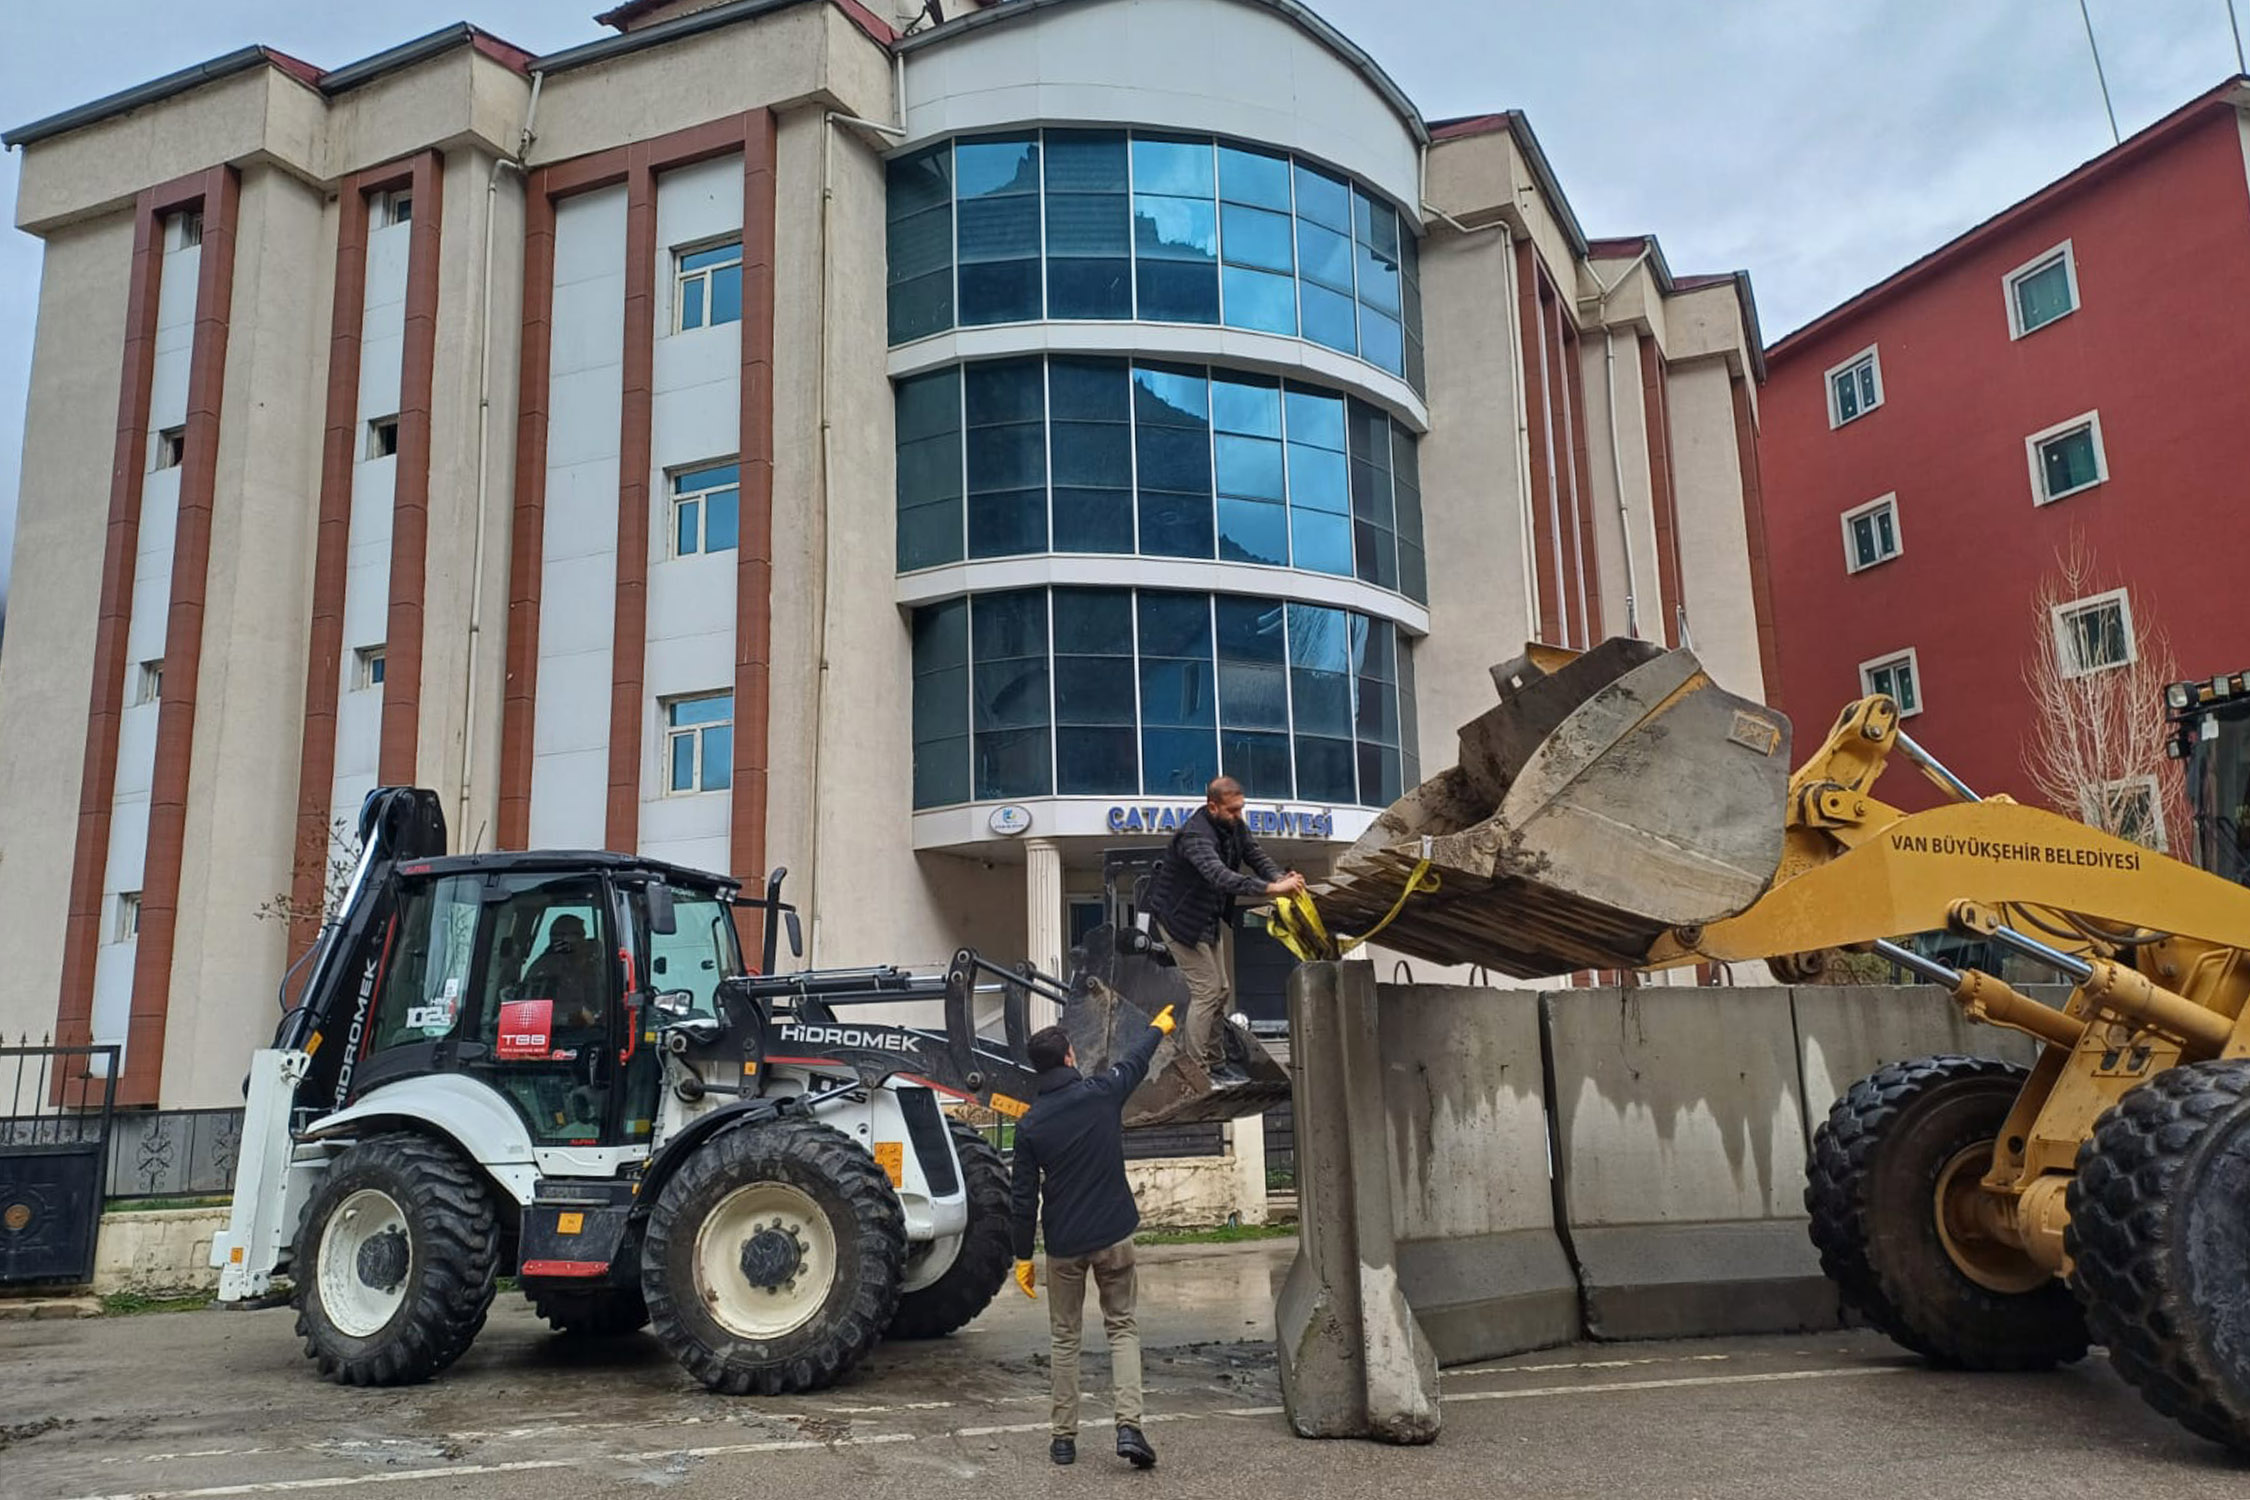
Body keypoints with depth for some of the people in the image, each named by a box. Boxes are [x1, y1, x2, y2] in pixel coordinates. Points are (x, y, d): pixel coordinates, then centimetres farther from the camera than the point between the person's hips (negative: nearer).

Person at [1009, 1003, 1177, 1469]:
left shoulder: (1029, 1125, -7)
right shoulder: (1102, 1094, -6)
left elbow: (1025, 1197, -3)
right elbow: (1135, 1062, 15)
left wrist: (1023, 1256, 7)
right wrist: (1159, 1028, 35)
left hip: (1063, 1246, 0)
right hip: (1113, 1237, 0)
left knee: (1065, 1338, 13)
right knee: (1122, 1328, 10)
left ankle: (1064, 1437, 17)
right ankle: (1129, 1425, -6)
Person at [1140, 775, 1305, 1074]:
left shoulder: (1234, 826, -3)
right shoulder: (1195, 835, -32)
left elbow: (1257, 856, -4)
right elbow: (1220, 876, -45)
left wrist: (1281, 877, -27)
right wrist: (1271, 889, -53)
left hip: (1207, 919, 9)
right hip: (1180, 920, -9)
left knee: (1221, 990, 14)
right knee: (1207, 991, -10)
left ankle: (1215, 1063, 24)